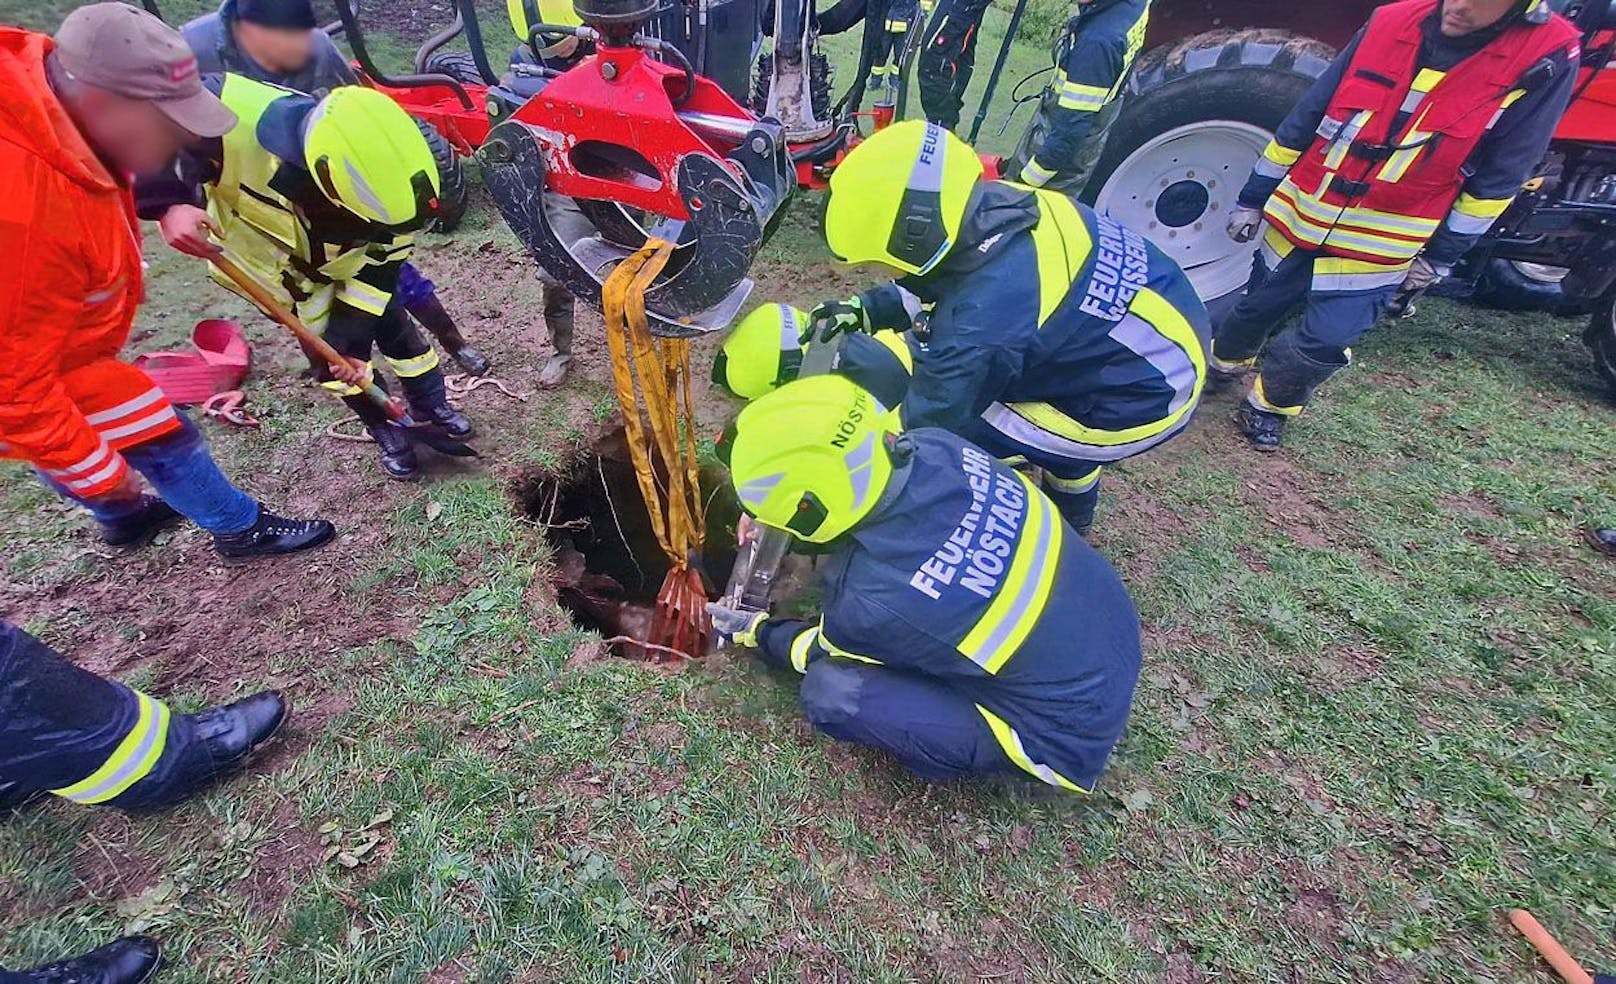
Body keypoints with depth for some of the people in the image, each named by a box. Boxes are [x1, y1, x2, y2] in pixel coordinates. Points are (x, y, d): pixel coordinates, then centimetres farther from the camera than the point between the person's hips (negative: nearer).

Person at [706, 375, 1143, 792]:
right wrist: (773, 532, 10)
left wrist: (754, 631, 13)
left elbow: (823, 653, -6)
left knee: (831, 692, -15)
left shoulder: (874, 601, -32)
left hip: (1068, 731, -6)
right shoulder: (937, 447, -17)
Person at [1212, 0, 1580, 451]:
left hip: (1380, 248, -2)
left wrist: (1440, 255, -3)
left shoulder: (1546, 58, -7)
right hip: (1299, 219, 2)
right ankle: (1223, 364, 42)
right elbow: (1306, 117, 4)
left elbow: (1498, 177, -3)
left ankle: (1271, 404, 16)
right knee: (1256, 309, 14)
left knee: (1325, 341, -9)